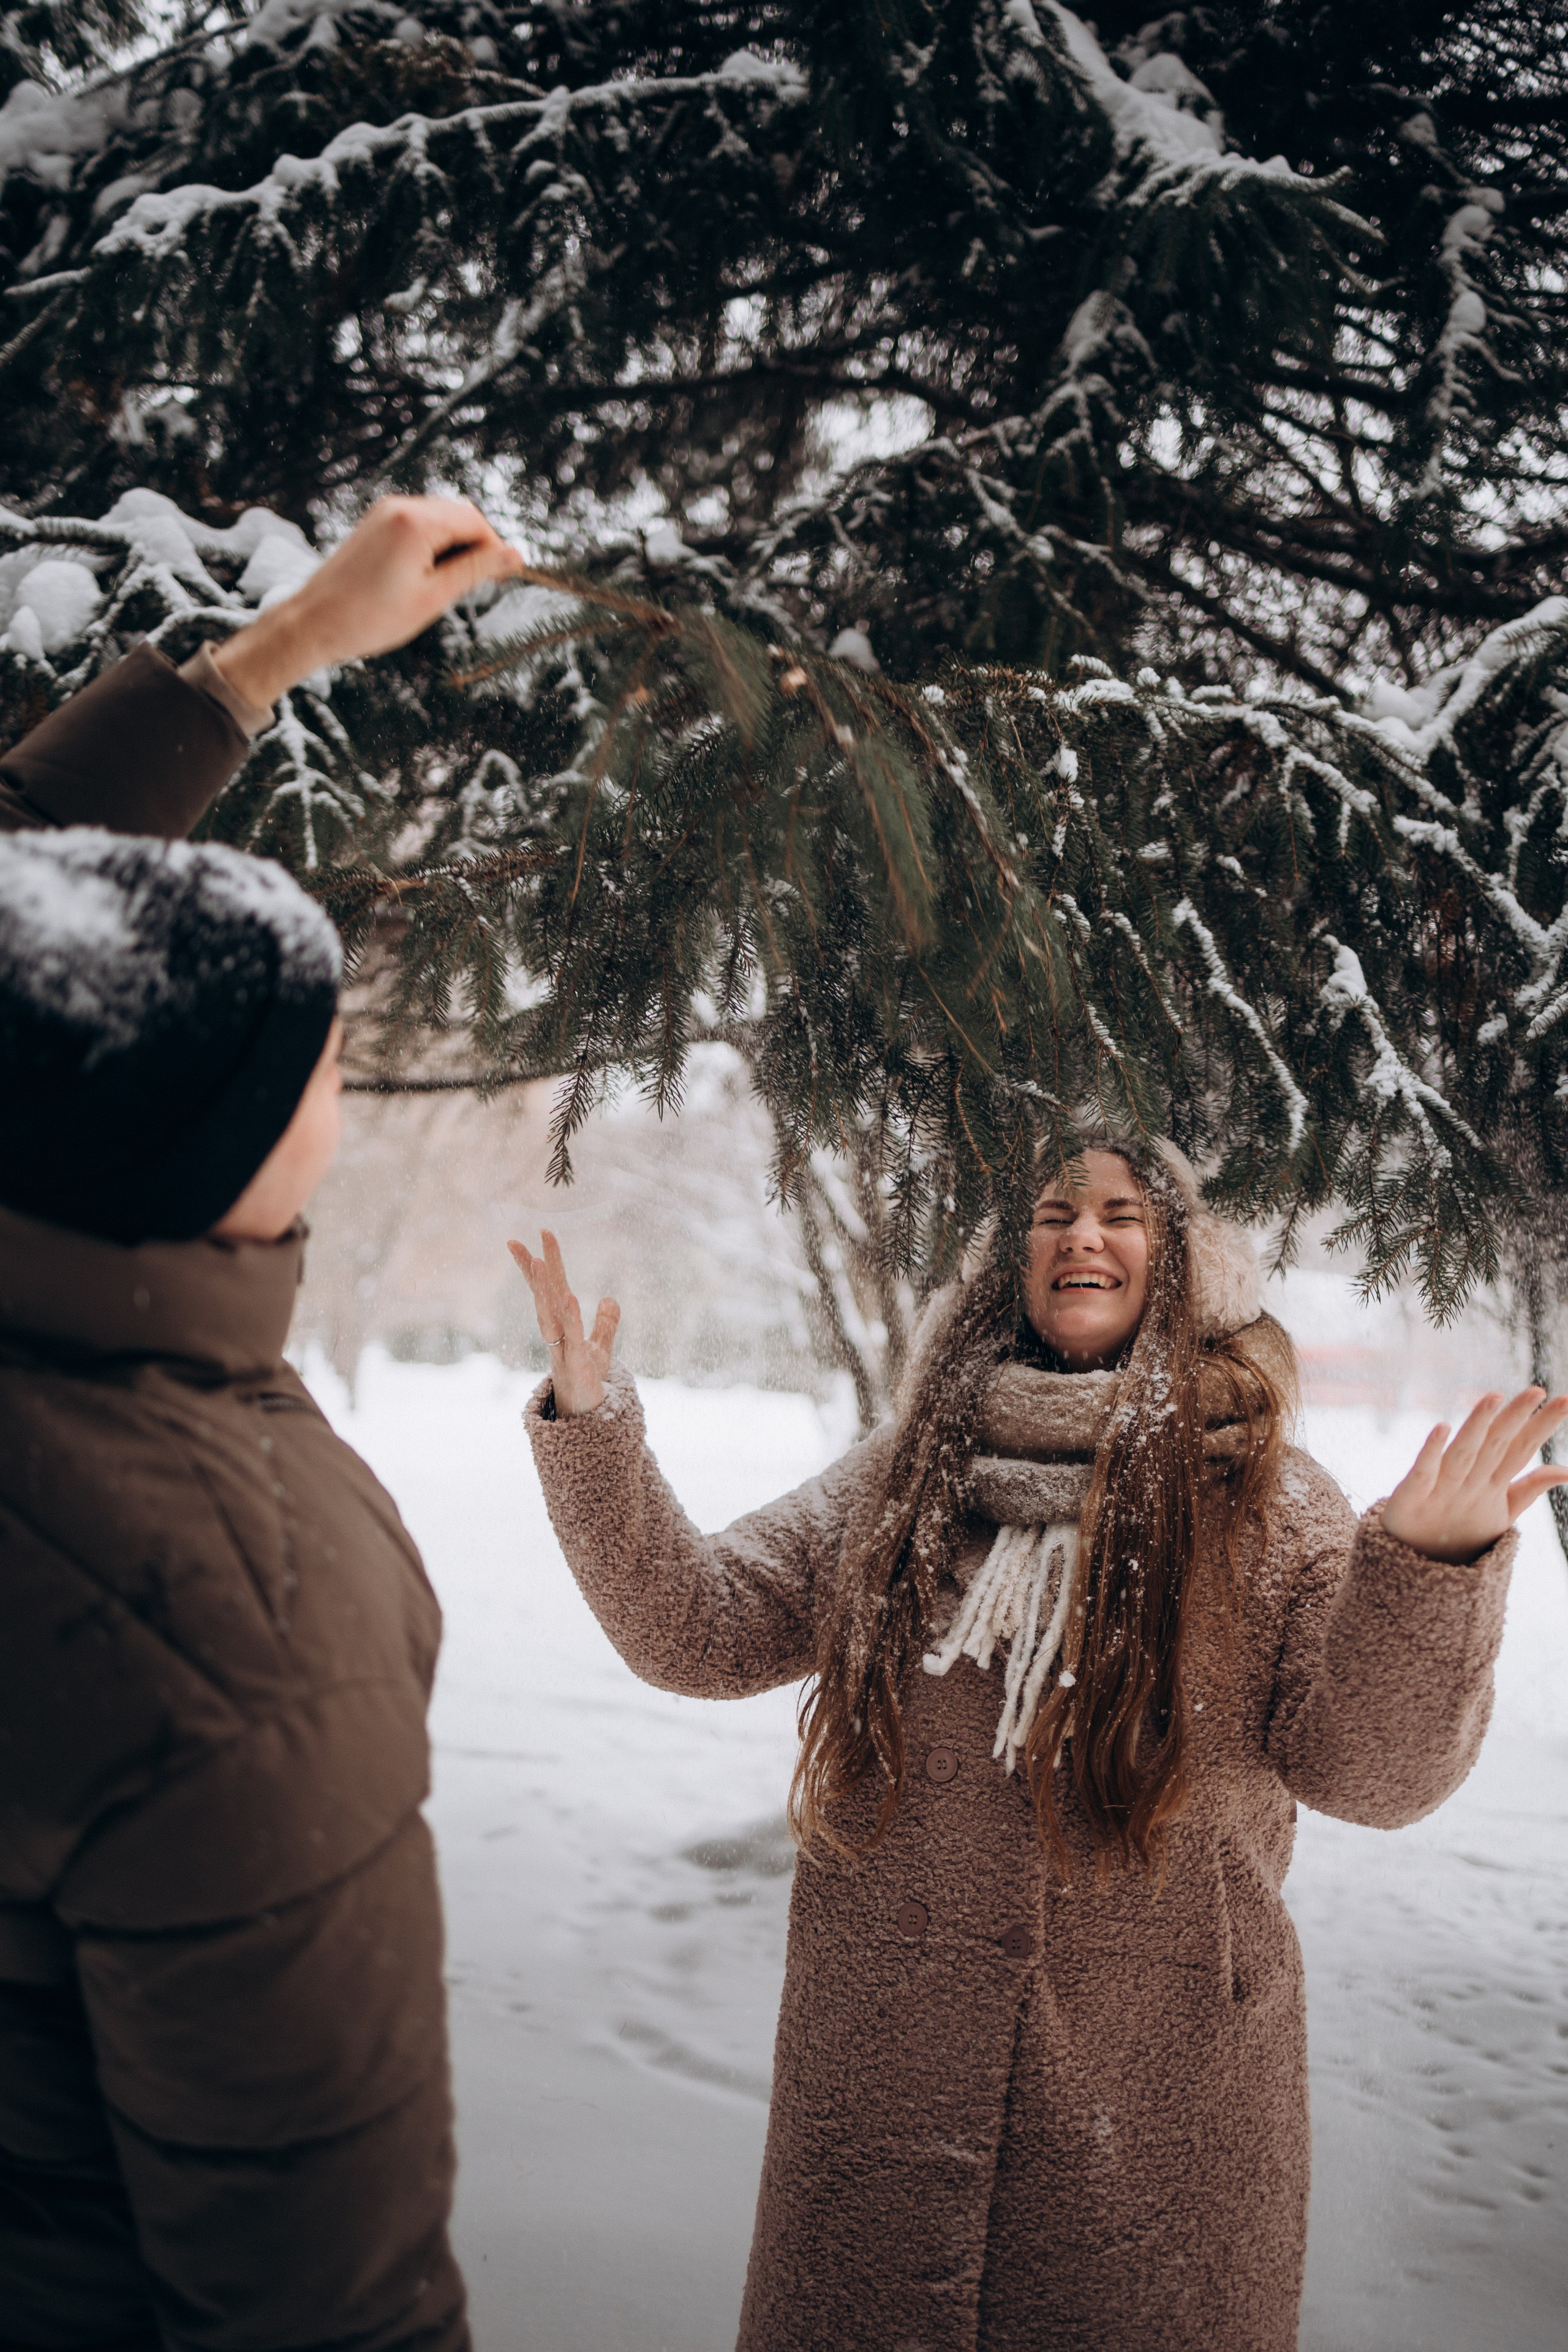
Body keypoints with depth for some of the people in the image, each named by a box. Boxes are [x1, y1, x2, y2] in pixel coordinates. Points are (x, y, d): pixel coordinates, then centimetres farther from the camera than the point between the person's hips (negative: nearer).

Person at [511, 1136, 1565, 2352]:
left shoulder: (1263, 1499, -3)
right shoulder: (904, 1476, 3)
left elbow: (1374, 1771, -10)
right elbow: (696, 1630, 1)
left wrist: (1431, 1566, -27)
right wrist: (591, 1429, -9)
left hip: (1159, 2089, -1)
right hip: (883, 2058, 2)